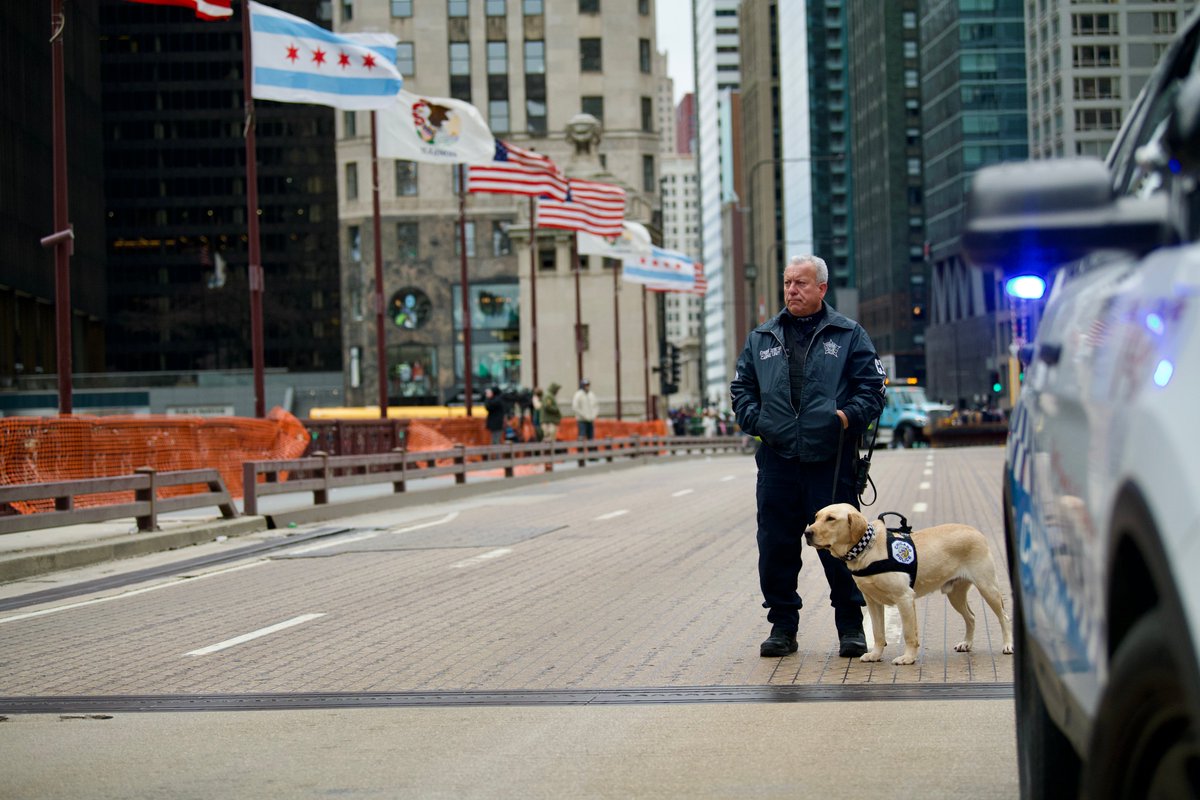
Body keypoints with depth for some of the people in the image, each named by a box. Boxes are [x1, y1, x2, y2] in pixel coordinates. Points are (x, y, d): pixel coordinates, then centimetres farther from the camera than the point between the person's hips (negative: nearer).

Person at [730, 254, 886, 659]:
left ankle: (851, 626, 9)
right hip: (777, 460, 3)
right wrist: (756, 419, 0)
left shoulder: (849, 335, 7)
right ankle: (782, 625, 15)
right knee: (775, 546, 4)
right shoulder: (761, 338, 15)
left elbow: (872, 387, 4)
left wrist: (849, 416, -13)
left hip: (831, 461, -3)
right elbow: (741, 387, 18)